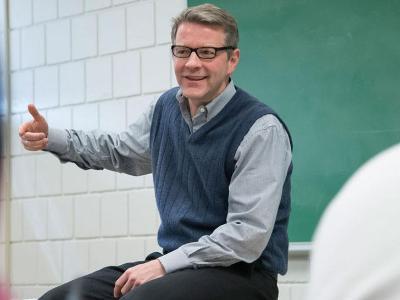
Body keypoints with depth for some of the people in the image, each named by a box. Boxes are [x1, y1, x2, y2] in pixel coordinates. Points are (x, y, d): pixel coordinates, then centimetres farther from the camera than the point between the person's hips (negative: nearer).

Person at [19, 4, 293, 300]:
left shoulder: (261, 129, -14)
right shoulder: (167, 107, 8)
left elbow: (248, 235, -20)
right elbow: (120, 150, 29)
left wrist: (164, 264, -21)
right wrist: (51, 139, 15)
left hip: (241, 274, -7)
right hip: (175, 265, 7)